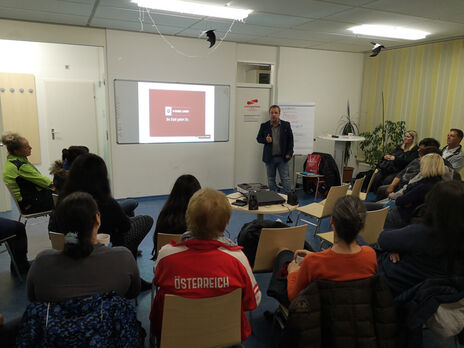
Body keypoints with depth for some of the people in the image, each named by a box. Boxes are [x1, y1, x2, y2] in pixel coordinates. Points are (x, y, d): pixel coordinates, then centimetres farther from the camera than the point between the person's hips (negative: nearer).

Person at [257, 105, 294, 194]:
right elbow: (258, 138, 8)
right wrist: (265, 140, -14)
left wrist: (289, 153, -3)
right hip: (269, 157, 1)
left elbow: (290, 139, 4)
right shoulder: (264, 126, 3)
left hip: (283, 157, -1)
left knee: (285, 179, 1)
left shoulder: (286, 125, 2)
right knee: (271, 179, 9)